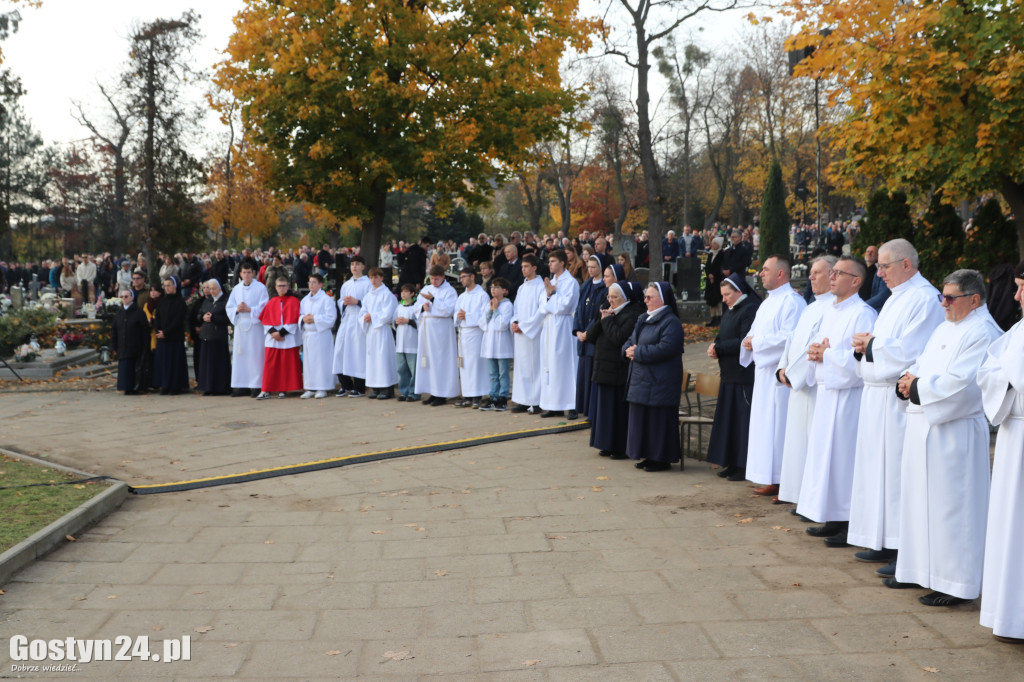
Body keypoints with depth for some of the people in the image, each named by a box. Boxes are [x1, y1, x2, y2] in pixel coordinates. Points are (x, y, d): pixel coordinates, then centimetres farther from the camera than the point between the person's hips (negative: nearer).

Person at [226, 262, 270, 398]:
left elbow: (264, 307, -5)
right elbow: (229, 307, 14)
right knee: (240, 356, 4)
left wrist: (249, 309, -15)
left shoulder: (260, 288, 0)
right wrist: (237, 309, -7)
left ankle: (256, 386, -2)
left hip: (255, 326, -5)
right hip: (240, 326, 5)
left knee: (255, 355, -6)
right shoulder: (236, 289, 14)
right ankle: (242, 386, 9)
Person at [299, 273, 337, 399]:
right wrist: (303, 318, -4)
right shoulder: (305, 300, 15)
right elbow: (299, 314, 18)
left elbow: (331, 317, -11)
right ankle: (310, 388, 12)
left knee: (321, 361, -4)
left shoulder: (326, 299, -5)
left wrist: (315, 318, -15)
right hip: (307, 335, 6)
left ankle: (322, 388, 2)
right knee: (308, 361, 6)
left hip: (321, 335, -6)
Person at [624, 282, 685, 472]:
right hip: (641, 378, 9)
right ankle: (649, 456, 21)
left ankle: (662, 459, 4)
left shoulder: (671, 322, -12)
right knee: (642, 418, 12)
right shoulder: (643, 319, 16)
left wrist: (637, 352, -17)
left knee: (658, 419, -4)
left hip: (660, 382, -9)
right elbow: (630, 341, 19)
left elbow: (665, 348, -23)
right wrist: (628, 349, -5)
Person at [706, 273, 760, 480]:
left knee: (743, 421, -6)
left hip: (744, 377, -10)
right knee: (728, 420, 11)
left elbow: (745, 342, -21)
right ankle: (732, 463, 19)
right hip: (729, 375, 10)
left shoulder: (750, 310, -14)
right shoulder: (731, 311, 17)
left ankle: (745, 466, 0)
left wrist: (719, 348, -14)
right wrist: (715, 346, -2)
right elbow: (723, 337, 20)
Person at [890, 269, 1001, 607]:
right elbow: (922, 365, 20)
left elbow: (959, 384, -22)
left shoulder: (982, 334, -13)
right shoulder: (945, 328, 17)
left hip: (954, 433, -9)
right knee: (922, 500, 15)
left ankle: (956, 583, 4)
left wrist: (918, 386, -12)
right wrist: (911, 379, -2)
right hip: (925, 427, 9)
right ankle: (920, 569, 26)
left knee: (950, 506, -4)